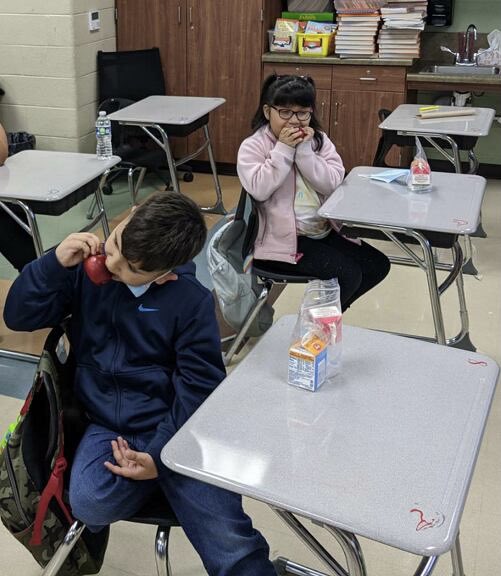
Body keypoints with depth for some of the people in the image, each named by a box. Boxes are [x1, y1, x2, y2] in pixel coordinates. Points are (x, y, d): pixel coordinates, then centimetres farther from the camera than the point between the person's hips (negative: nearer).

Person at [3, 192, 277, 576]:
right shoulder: (86, 271, 1)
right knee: (91, 503, -28)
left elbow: (199, 386, -9)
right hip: (106, 427, 4)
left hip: (172, 428, -3)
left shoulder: (192, 300, -9)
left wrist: (161, 455, -17)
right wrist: (56, 263, -13)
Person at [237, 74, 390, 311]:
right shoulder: (253, 146, -6)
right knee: (347, 276, -20)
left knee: (377, 265, 2)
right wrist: (283, 149, -19)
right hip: (282, 239, -7)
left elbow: (332, 183, -7)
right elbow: (259, 189, -22)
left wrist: (304, 150, -15)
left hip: (324, 230, 7)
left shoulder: (318, 140, 7)